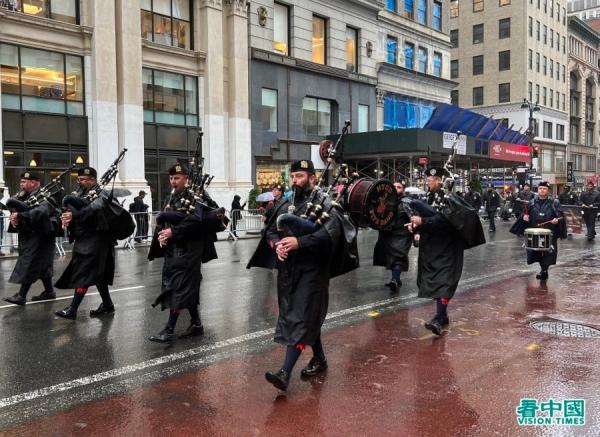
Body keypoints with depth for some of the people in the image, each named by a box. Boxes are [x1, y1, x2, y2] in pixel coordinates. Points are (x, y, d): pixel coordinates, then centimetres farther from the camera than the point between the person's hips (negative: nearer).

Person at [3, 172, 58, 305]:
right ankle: (49, 292, 23)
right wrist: (14, 219, -12)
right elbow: (16, 210, 10)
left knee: (30, 264, -8)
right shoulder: (24, 196, 13)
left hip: (39, 235, -9)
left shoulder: (42, 197, -14)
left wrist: (19, 216, -35)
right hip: (29, 235, 9)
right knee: (41, 265, 14)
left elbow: (40, 211, -32)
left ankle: (21, 295, -4)